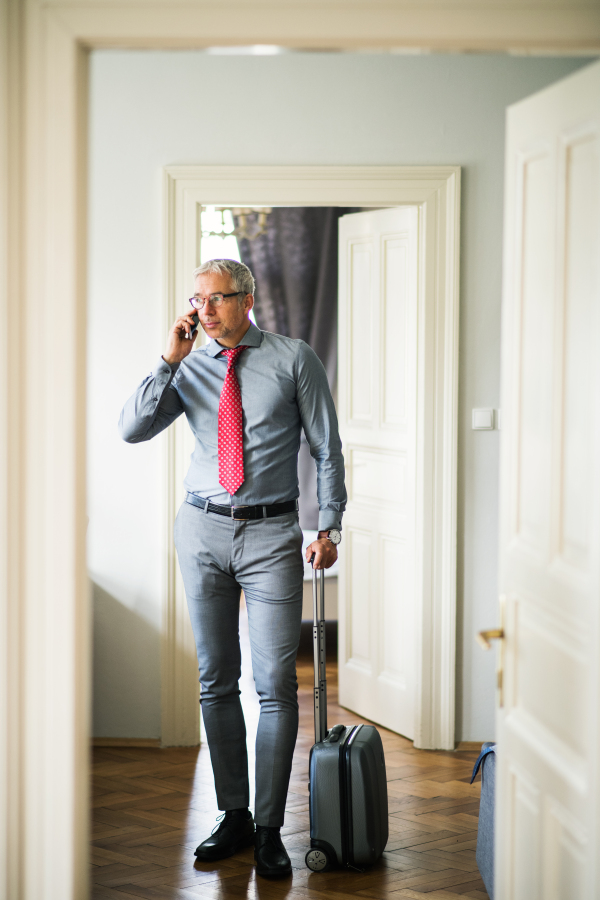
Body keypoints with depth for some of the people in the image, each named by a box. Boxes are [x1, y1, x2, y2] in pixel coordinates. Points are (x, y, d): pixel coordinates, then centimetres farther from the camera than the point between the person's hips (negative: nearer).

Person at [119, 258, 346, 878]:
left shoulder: (293, 360, -1)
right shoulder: (189, 368, 7)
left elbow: (327, 448, 1)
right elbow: (132, 429, -3)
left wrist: (329, 526, -5)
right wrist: (169, 361, -10)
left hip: (271, 534, -3)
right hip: (203, 530, 3)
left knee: (276, 684, -6)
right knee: (216, 681, 8)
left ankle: (269, 829, 3)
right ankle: (233, 819, 18)